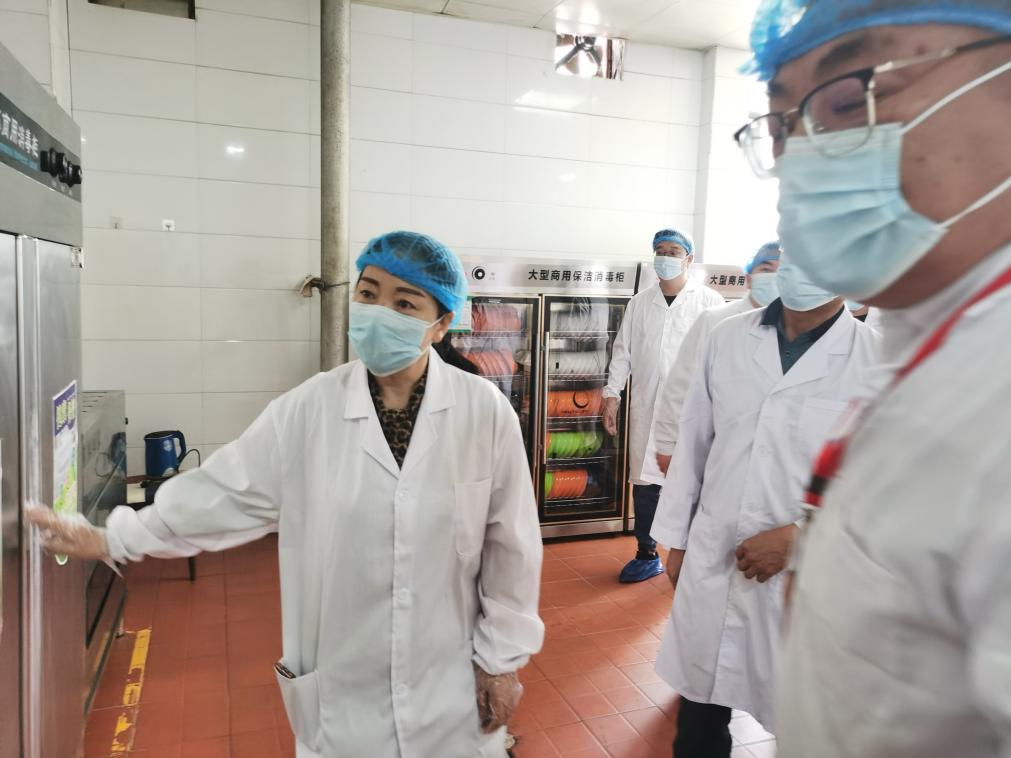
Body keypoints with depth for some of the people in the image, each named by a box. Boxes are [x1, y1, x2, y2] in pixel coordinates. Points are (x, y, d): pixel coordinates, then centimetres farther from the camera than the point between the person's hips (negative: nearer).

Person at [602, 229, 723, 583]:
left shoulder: (710, 302, -2)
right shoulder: (640, 302, 10)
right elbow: (622, 351, 12)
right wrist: (612, 395, 5)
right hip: (646, 407, 4)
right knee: (644, 481, 10)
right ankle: (647, 555, 25)